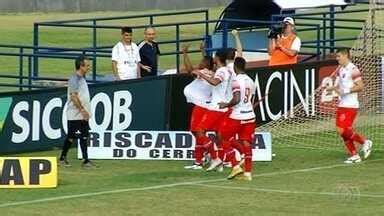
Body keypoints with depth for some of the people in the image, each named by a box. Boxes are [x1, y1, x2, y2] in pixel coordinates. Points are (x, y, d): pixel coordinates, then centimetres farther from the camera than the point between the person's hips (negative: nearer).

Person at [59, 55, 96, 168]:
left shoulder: (82, 78, 14)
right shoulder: (74, 79, -14)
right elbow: (73, 96, -21)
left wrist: (86, 111, 15)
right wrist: (82, 110, -22)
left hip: (83, 115, 9)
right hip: (75, 115, -9)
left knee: (84, 137, 6)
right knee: (71, 137, -2)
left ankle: (86, 160, 6)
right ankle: (62, 158, 9)